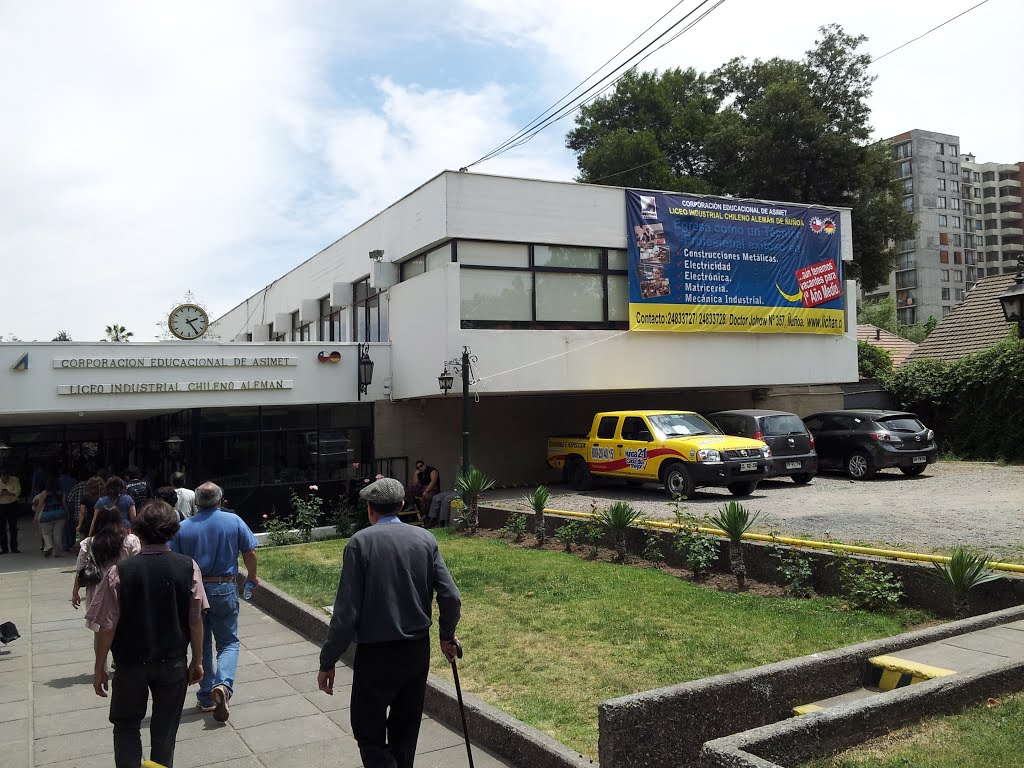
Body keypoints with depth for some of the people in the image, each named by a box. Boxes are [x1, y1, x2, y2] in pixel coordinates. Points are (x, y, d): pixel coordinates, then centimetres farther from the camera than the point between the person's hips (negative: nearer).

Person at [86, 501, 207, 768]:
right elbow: (195, 621, -8)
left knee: (127, 725, 19)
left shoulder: (120, 572, -16)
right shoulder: (188, 568, -13)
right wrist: (197, 660, 5)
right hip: (174, 663, 1)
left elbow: (107, 626, -12)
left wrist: (99, 668, 2)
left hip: (130, 664, -1)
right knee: (165, 728, 17)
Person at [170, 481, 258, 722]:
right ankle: (223, 684, -16)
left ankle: (206, 698, 21)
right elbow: (250, 553, -1)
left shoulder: (183, 528, -4)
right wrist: (252, 576, 17)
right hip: (224, 589, -1)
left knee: (202, 646, 15)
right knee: (228, 642, 10)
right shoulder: (234, 521, -5)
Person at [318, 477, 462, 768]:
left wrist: (328, 662, -6)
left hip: (375, 655, -4)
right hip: (418, 651, 4)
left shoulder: (360, 542, -12)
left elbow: (346, 612, -14)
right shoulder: (425, 539, -1)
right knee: (405, 731, 20)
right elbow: (451, 598, -4)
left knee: (368, 733, 8)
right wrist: (447, 637, 13)